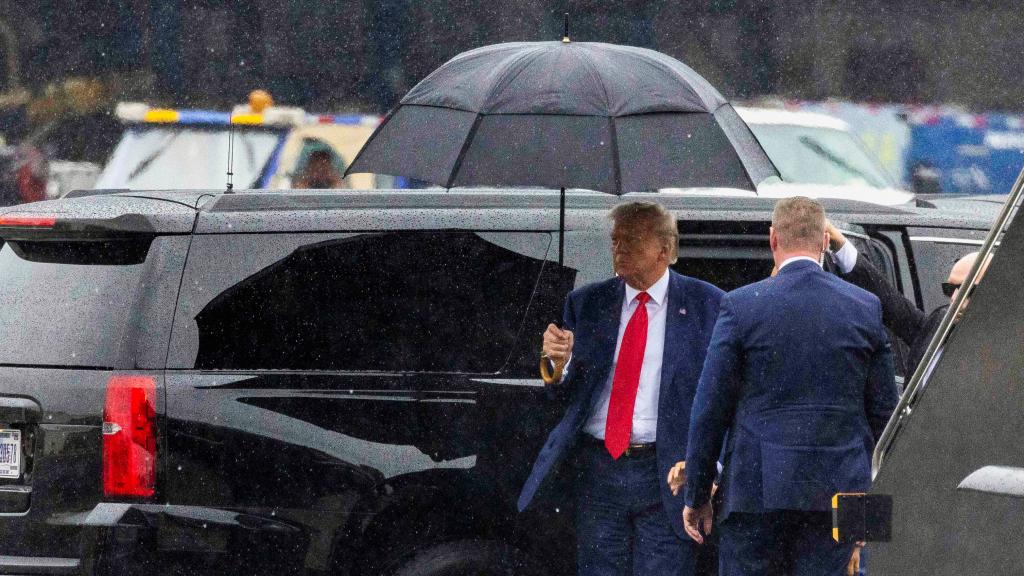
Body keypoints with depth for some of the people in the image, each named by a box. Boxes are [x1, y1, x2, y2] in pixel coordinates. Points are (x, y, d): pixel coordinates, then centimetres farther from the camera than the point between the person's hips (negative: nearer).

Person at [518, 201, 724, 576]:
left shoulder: (705, 304, 1)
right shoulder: (586, 303, 11)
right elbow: (567, 392, 11)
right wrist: (560, 363, -12)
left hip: (666, 475, -3)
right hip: (597, 471, 3)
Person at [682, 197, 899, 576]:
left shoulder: (741, 306, -4)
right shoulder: (867, 309, 4)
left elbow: (710, 409, -2)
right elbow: (884, 412, 8)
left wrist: (696, 496, 7)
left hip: (757, 488, -2)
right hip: (837, 491, 2)